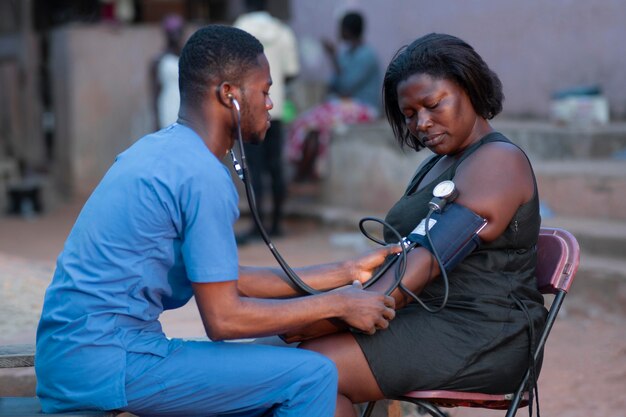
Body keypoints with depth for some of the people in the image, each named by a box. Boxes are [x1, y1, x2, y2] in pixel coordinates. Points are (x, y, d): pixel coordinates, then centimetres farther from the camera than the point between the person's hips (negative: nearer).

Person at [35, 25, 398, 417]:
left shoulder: (157, 150, 13)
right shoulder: (204, 177, -16)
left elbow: (230, 280, 15)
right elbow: (223, 318, -15)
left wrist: (346, 272, 16)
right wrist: (337, 304, -5)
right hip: (108, 364, -10)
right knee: (312, 377, -10)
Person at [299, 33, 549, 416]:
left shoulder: (497, 162, -9)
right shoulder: (436, 167, 22)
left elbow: (433, 257, -21)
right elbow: (407, 258, 14)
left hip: (480, 338, -9)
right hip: (425, 321, 9)